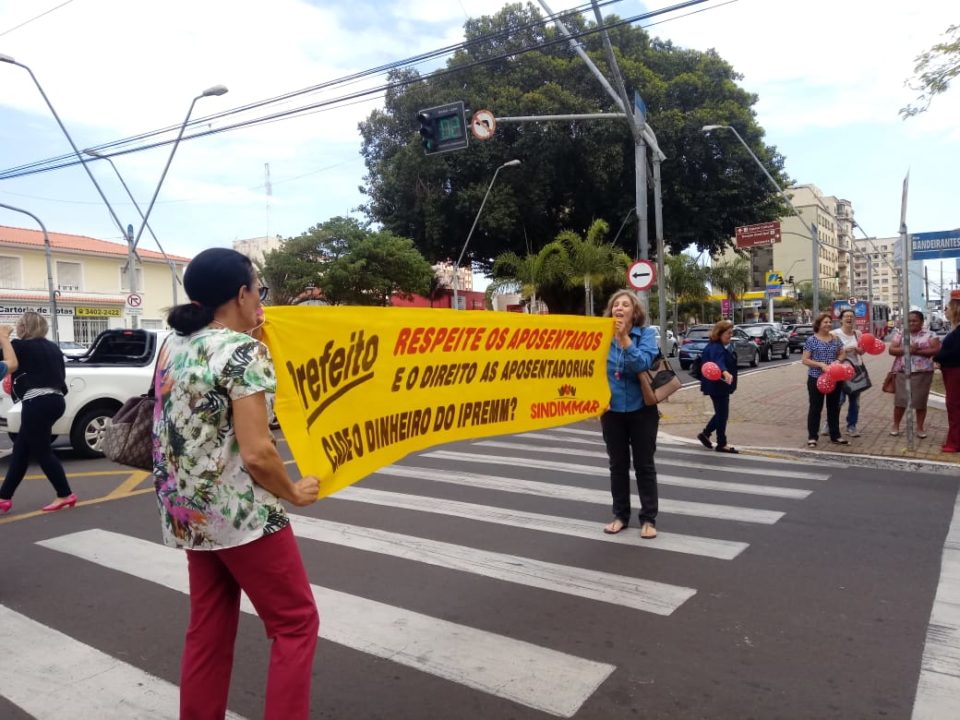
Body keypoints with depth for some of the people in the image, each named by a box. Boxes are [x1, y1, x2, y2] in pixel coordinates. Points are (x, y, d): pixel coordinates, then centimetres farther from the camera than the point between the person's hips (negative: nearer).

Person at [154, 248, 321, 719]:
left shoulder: (173, 348, 8)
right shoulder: (244, 350, -17)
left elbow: (171, 431, 15)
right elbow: (256, 453, -21)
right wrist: (294, 493, -8)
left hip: (188, 515, 8)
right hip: (243, 514, -8)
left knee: (208, 631, 19)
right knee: (296, 623, 7)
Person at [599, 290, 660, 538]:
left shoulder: (646, 334, -6)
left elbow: (643, 363, -22)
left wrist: (625, 339, -32)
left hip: (641, 410, -2)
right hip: (612, 411, 2)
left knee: (644, 465, 7)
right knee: (618, 465, 12)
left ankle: (648, 519, 18)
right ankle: (620, 515, 26)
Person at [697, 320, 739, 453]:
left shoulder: (719, 347, 11)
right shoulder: (715, 348, -24)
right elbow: (718, 362, -45)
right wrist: (725, 373, -64)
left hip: (719, 386, 10)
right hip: (717, 386, -10)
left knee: (721, 413, 17)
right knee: (722, 414, -1)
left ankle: (705, 434, 27)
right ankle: (721, 444, 9)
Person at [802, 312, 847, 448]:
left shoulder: (835, 339, 6)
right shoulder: (811, 340, -7)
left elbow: (842, 354, 16)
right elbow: (805, 360, -8)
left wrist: (837, 361, -6)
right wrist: (821, 364, -20)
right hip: (816, 378, -5)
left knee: (834, 407, 12)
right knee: (815, 407, 2)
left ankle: (835, 436, 22)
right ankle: (812, 437, 8)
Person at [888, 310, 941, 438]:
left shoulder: (930, 335, 2)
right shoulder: (900, 334, 6)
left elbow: (936, 350, -8)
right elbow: (891, 350, -2)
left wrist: (918, 351, -17)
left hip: (922, 373, -1)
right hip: (902, 372, 1)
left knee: (921, 401, 4)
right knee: (900, 400, 2)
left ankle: (920, 428, 15)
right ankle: (896, 426, 15)